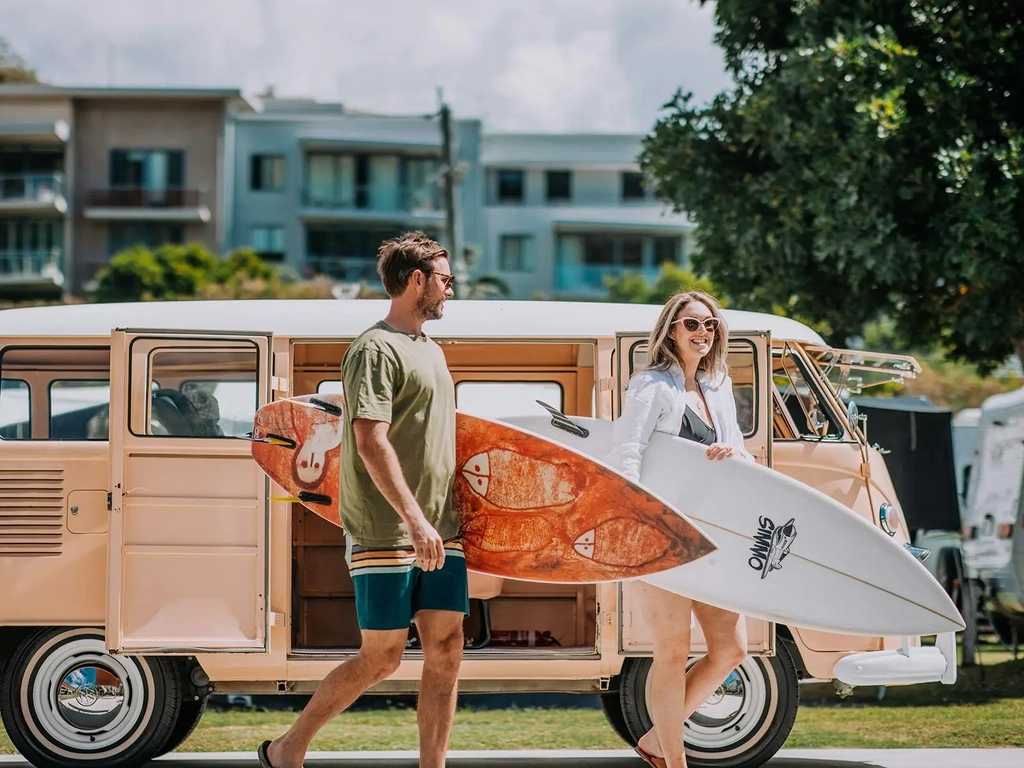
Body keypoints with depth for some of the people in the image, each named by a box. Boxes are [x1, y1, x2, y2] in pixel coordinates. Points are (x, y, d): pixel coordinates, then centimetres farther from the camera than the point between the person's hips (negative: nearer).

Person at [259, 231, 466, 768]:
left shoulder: (430, 351, 19)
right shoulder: (376, 350, -10)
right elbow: (372, 443, -19)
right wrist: (415, 518, -24)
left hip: (439, 531, 8)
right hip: (385, 534, -8)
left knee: (446, 651, 1)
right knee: (381, 657, -4)